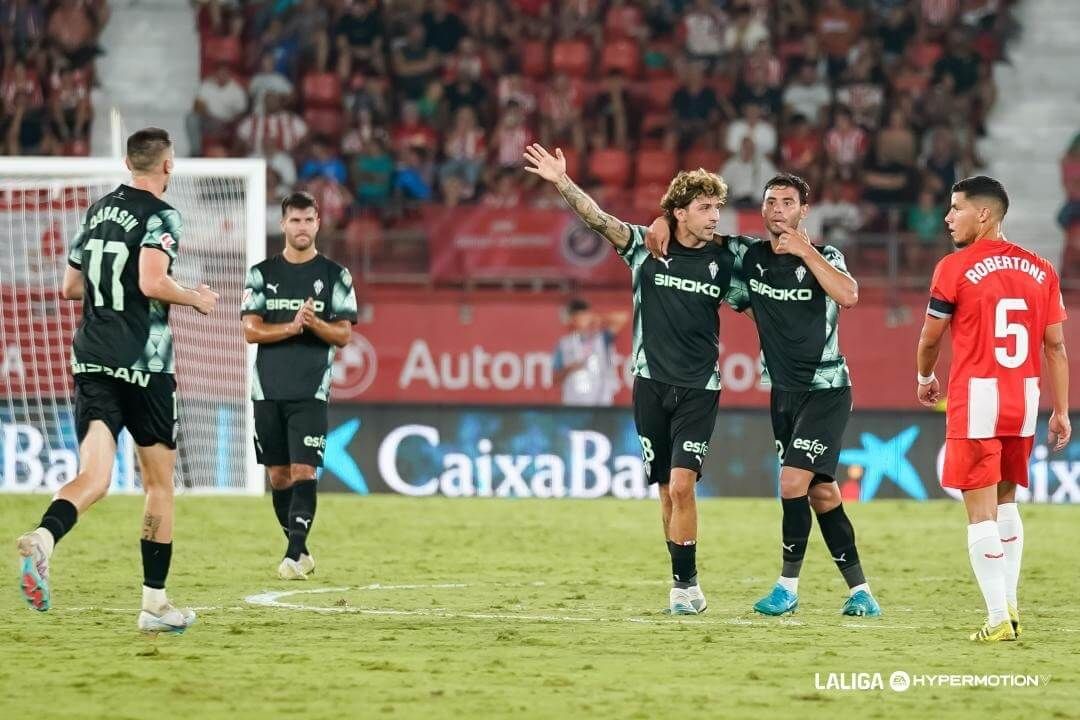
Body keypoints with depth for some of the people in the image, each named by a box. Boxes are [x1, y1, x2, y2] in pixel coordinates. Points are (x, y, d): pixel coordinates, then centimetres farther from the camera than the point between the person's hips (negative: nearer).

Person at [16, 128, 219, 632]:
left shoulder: (97, 212, 15)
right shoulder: (161, 216, -6)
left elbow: (70, 287, 21)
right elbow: (152, 282, -20)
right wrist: (196, 299, -3)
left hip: (91, 361, 5)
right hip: (143, 365, -5)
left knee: (94, 477, -8)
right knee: (159, 482, 10)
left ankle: (44, 537, -41)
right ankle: (154, 604, 12)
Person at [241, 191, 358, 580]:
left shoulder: (335, 275, 4)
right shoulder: (261, 273, 8)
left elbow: (344, 335, 2)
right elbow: (250, 330, 0)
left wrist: (314, 323, -18)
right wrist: (291, 328, -15)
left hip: (311, 391, -2)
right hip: (268, 389, 2)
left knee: (303, 471, -13)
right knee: (278, 475, 7)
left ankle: (295, 555, -17)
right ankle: (300, 550, 19)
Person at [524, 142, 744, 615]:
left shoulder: (724, 261, 2)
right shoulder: (646, 247, 0)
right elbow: (598, 219, -10)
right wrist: (562, 183, -23)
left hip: (699, 389, -1)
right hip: (651, 384, 1)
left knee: (681, 486, -14)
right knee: (666, 491, 5)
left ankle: (685, 585, -6)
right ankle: (685, 585, 14)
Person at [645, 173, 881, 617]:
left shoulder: (824, 258, -7)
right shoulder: (747, 256, 4)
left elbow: (848, 296, -27)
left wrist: (805, 252, -24)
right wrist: (664, 221, -4)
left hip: (825, 389, -5)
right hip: (783, 392, 5)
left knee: (793, 482, -16)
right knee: (821, 492, 6)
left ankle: (788, 586, -3)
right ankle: (859, 590, 12)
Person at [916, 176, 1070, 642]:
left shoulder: (956, 268, -7)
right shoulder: (1040, 270, 6)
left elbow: (930, 338, 3)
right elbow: (1055, 346, 6)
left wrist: (925, 378, 23)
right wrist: (1061, 411, 11)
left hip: (976, 397, -5)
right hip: (1024, 398, 5)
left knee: (981, 511, -2)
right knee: (1006, 501, 21)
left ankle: (999, 619, -6)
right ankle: (1009, 606, 20)